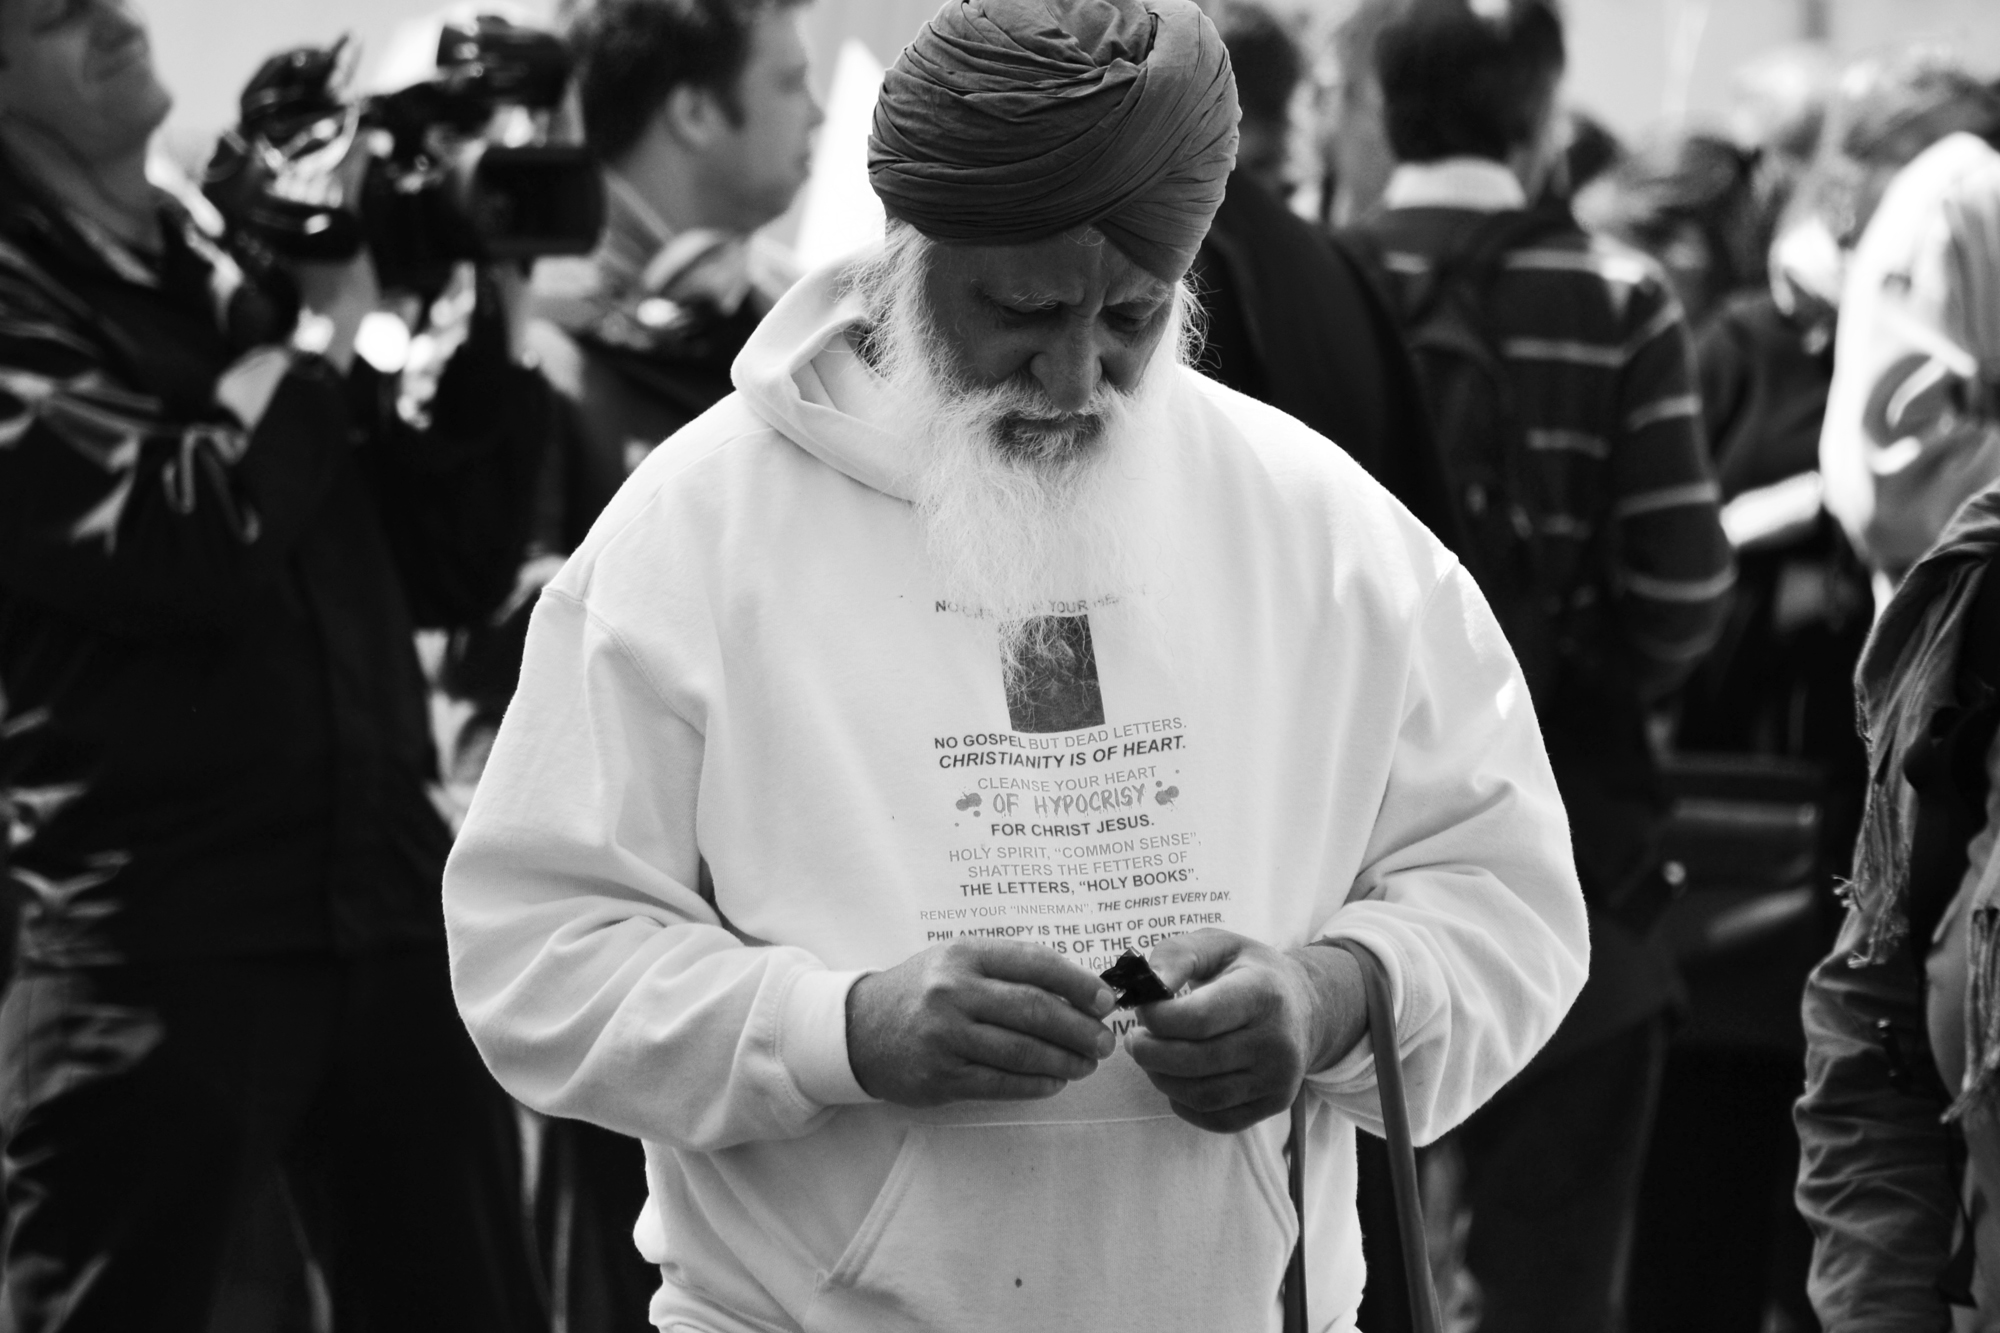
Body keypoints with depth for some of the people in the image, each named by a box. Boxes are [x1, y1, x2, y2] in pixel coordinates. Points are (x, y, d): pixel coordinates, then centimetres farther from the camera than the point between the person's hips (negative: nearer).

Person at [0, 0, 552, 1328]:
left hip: (393, 920, 6)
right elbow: (179, 543, -20)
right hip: (159, 951, -6)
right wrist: (329, 324, -9)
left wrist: (496, 316, 4)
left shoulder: (242, 263, 13)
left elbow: (454, 565, 15)